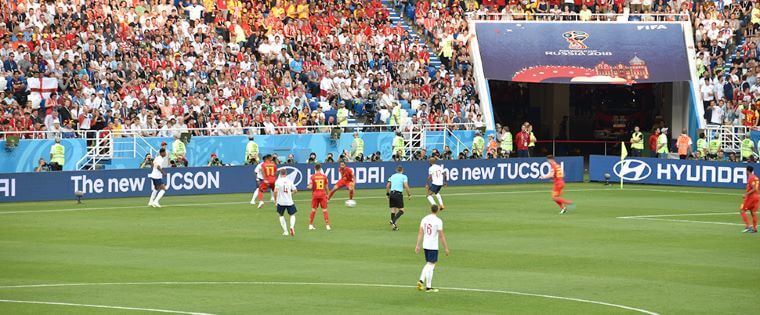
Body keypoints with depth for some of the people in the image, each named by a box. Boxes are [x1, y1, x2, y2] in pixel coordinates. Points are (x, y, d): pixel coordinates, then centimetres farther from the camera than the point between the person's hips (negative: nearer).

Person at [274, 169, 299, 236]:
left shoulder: (278, 181, -6)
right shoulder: (289, 181, 3)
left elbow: (276, 191, -16)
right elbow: (295, 190, 6)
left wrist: (275, 199, -4)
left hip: (281, 202, -1)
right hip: (289, 202, 1)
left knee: (281, 216, 17)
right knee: (292, 215, 15)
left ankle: (285, 231, 10)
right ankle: (292, 226, -12)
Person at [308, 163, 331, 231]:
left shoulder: (312, 177, -5)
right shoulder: (324, 176, -2)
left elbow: (310, 187, -10)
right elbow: (326, 187, 1)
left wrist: (308, 187, 13)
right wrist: (327, 194, 15)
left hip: (315, 195, 0)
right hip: (323, 194, 0)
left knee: (313, 210, 10)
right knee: (324, 210, 3)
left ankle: (310, 225, 13)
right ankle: (327, 225, -2)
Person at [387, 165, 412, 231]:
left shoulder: (392, 176, 16)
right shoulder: (404, 176, 3)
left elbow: (387, 186, 14)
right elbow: (406, 186, -8)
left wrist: (387, 194, 23)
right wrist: (409, 194, -1)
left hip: (392, 193, 5)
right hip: (398, 193, -5)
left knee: (393, 209, 10)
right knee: (401, 210, -1)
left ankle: (394, 225, 7)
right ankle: (393, 221, -22)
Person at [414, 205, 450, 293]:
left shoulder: (424, 219, 5)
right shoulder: (438, 221, -11)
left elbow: (420, 233, 6)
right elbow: (441, 236, -11)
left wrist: (418, 245, 10)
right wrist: (446, 248, -4)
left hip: (425, 245, 6)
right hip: (433, 246, -6)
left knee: (428, 264, 19)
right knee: (431, 265, 0)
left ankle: (421, 281, 3)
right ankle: (428, 287, 2)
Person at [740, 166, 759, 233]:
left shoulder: (751, 178, -16)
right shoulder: (756, 178, 12)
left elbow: (754, 189, -23)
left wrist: (746, 194, -20)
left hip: (750, 197, -9)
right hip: (756, 197, 9)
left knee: (742, 210, -2)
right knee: (753, 213, 10)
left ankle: (748, 225, -11)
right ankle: (754, 228, 9)